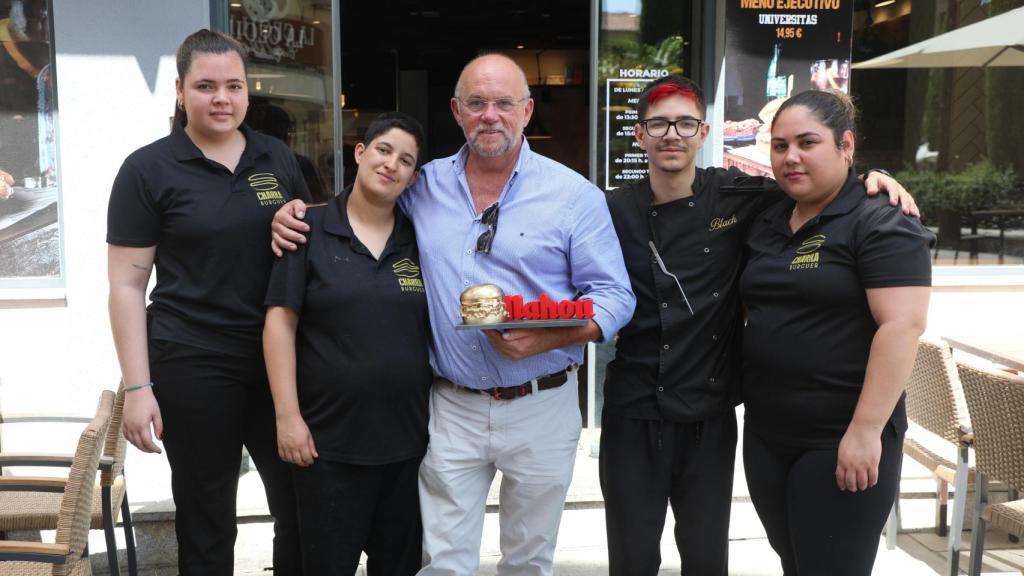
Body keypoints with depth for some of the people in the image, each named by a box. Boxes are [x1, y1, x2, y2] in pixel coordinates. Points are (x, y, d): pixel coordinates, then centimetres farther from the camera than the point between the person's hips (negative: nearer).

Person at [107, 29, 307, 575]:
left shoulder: (277, 158, 7)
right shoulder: (148, 169, -4)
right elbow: (127, 286, -6)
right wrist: (138, 388, -10)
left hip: (280, 359, 4)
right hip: (193, 367, -3)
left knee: (302, 508, 12)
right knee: (206, 520, 11)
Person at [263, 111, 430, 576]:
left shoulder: (420, 239, 6)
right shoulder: (310, 229, -4)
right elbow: (280, 323, -6)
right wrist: (287, 415, -11)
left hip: (409, 437, 3)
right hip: (328, 439, -3)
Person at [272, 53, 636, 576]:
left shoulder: (574, 195, -4)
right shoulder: (424, 187, 4)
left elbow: (614, 296, -5)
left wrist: (549, 338, -22)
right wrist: (296, 214, 2)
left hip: (540, 408, -1)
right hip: (451, 408, 1)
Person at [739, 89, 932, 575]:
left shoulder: (881, 224, -10)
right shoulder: (764, 226, 10)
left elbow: (901, 326, -19)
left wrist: (866, 431, -23)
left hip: (840, 441, -7)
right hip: (764, 434, 7)